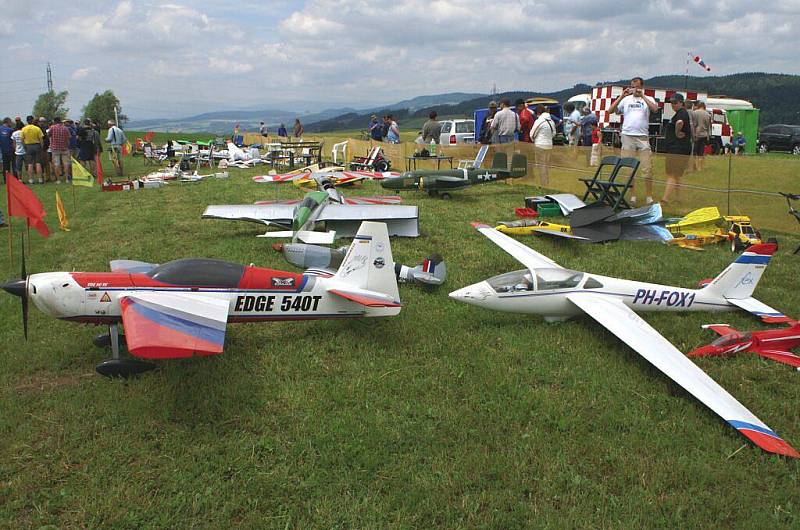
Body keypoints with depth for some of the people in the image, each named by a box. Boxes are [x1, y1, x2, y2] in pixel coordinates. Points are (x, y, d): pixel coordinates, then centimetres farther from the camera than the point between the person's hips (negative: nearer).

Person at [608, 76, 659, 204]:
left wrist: (642, 95, -13)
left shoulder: (648, 99, 9)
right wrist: (622, 96, -8)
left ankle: (649, 196, 4)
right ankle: (632, 196, 10)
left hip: (643, 137, -1)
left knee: (647, 169, -2)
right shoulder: (626, 100, 11)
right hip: (627, 136, 1)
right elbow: (610, 110, 0)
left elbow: (655, 109, -11)